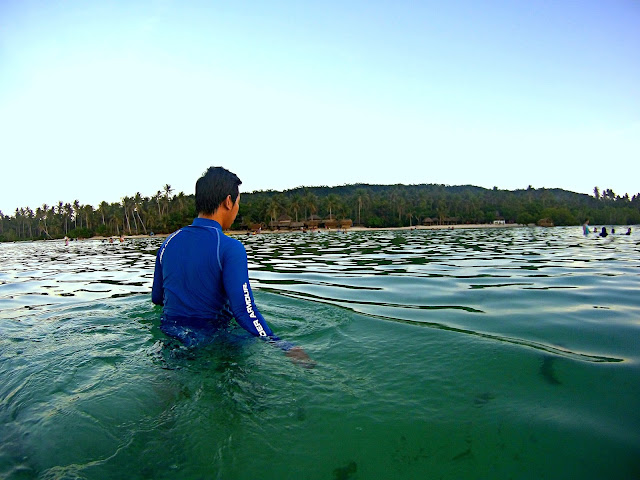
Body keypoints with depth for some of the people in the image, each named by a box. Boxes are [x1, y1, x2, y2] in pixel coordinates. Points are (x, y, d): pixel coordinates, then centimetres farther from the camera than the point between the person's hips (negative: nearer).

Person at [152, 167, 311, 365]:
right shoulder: (230, 248, -19)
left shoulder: (168, 243, 1)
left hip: (168, 337, 6)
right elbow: (245, 311, -24)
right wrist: (286, 347, -17)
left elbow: (156, 298, 13)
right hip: (209, 339, -6)